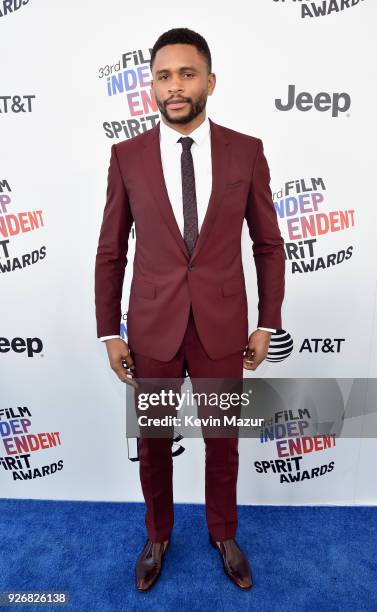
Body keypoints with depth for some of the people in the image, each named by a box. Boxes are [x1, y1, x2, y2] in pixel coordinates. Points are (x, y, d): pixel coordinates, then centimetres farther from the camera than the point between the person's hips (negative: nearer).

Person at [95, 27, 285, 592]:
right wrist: (109, 334, 1)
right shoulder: (127, 155, -1)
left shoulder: (246, 151, -1)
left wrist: (267, 323, 3)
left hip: (223, 327, 0)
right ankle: (157, 535, 46)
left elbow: (269, 244, 4)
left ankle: (223, 534, 46)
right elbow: (110, 253, 2)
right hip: (151, 328, 1)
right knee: (153, 444, 17)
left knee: (223, 441, 17)